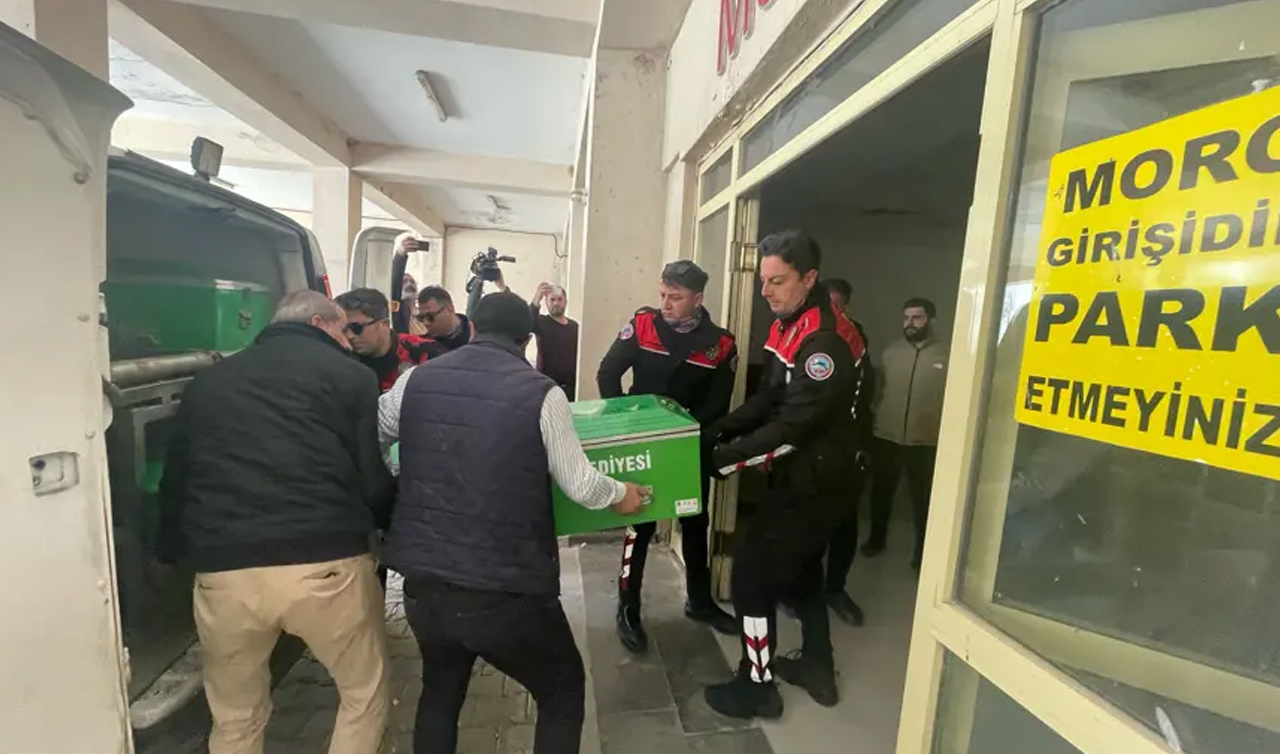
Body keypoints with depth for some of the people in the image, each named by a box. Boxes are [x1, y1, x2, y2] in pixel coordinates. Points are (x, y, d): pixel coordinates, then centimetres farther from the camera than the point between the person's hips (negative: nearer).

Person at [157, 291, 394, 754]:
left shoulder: (207, 381, 17)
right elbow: (373, 482, -1)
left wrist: (172, 553, 36)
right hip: (326, 565, -4)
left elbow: (174, 481, 22)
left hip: (223, 572, 5)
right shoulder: (349, 375, 2)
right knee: (366, 696, 20)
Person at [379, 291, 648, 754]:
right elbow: (581, 487, -7)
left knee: (441, 690, 33)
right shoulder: (541, 393, -11)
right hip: (505, 589, -4)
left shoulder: (418, 379, 2)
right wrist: (621, 495, 13)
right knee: (564, 692, 22)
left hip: (422, 581, 5)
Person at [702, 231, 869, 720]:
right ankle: (818, 669, 41)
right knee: (801, 569, 22)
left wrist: (721, 459, -26)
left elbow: (792, 428, -29)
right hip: (801, 476, 10)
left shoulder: (825, 341, -26)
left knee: (752, 570, 0)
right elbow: (769, 399, 9)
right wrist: (720, 429, -4)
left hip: (814, 482, -10)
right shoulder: (789, 325, 5)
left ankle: (757, 686, 20)